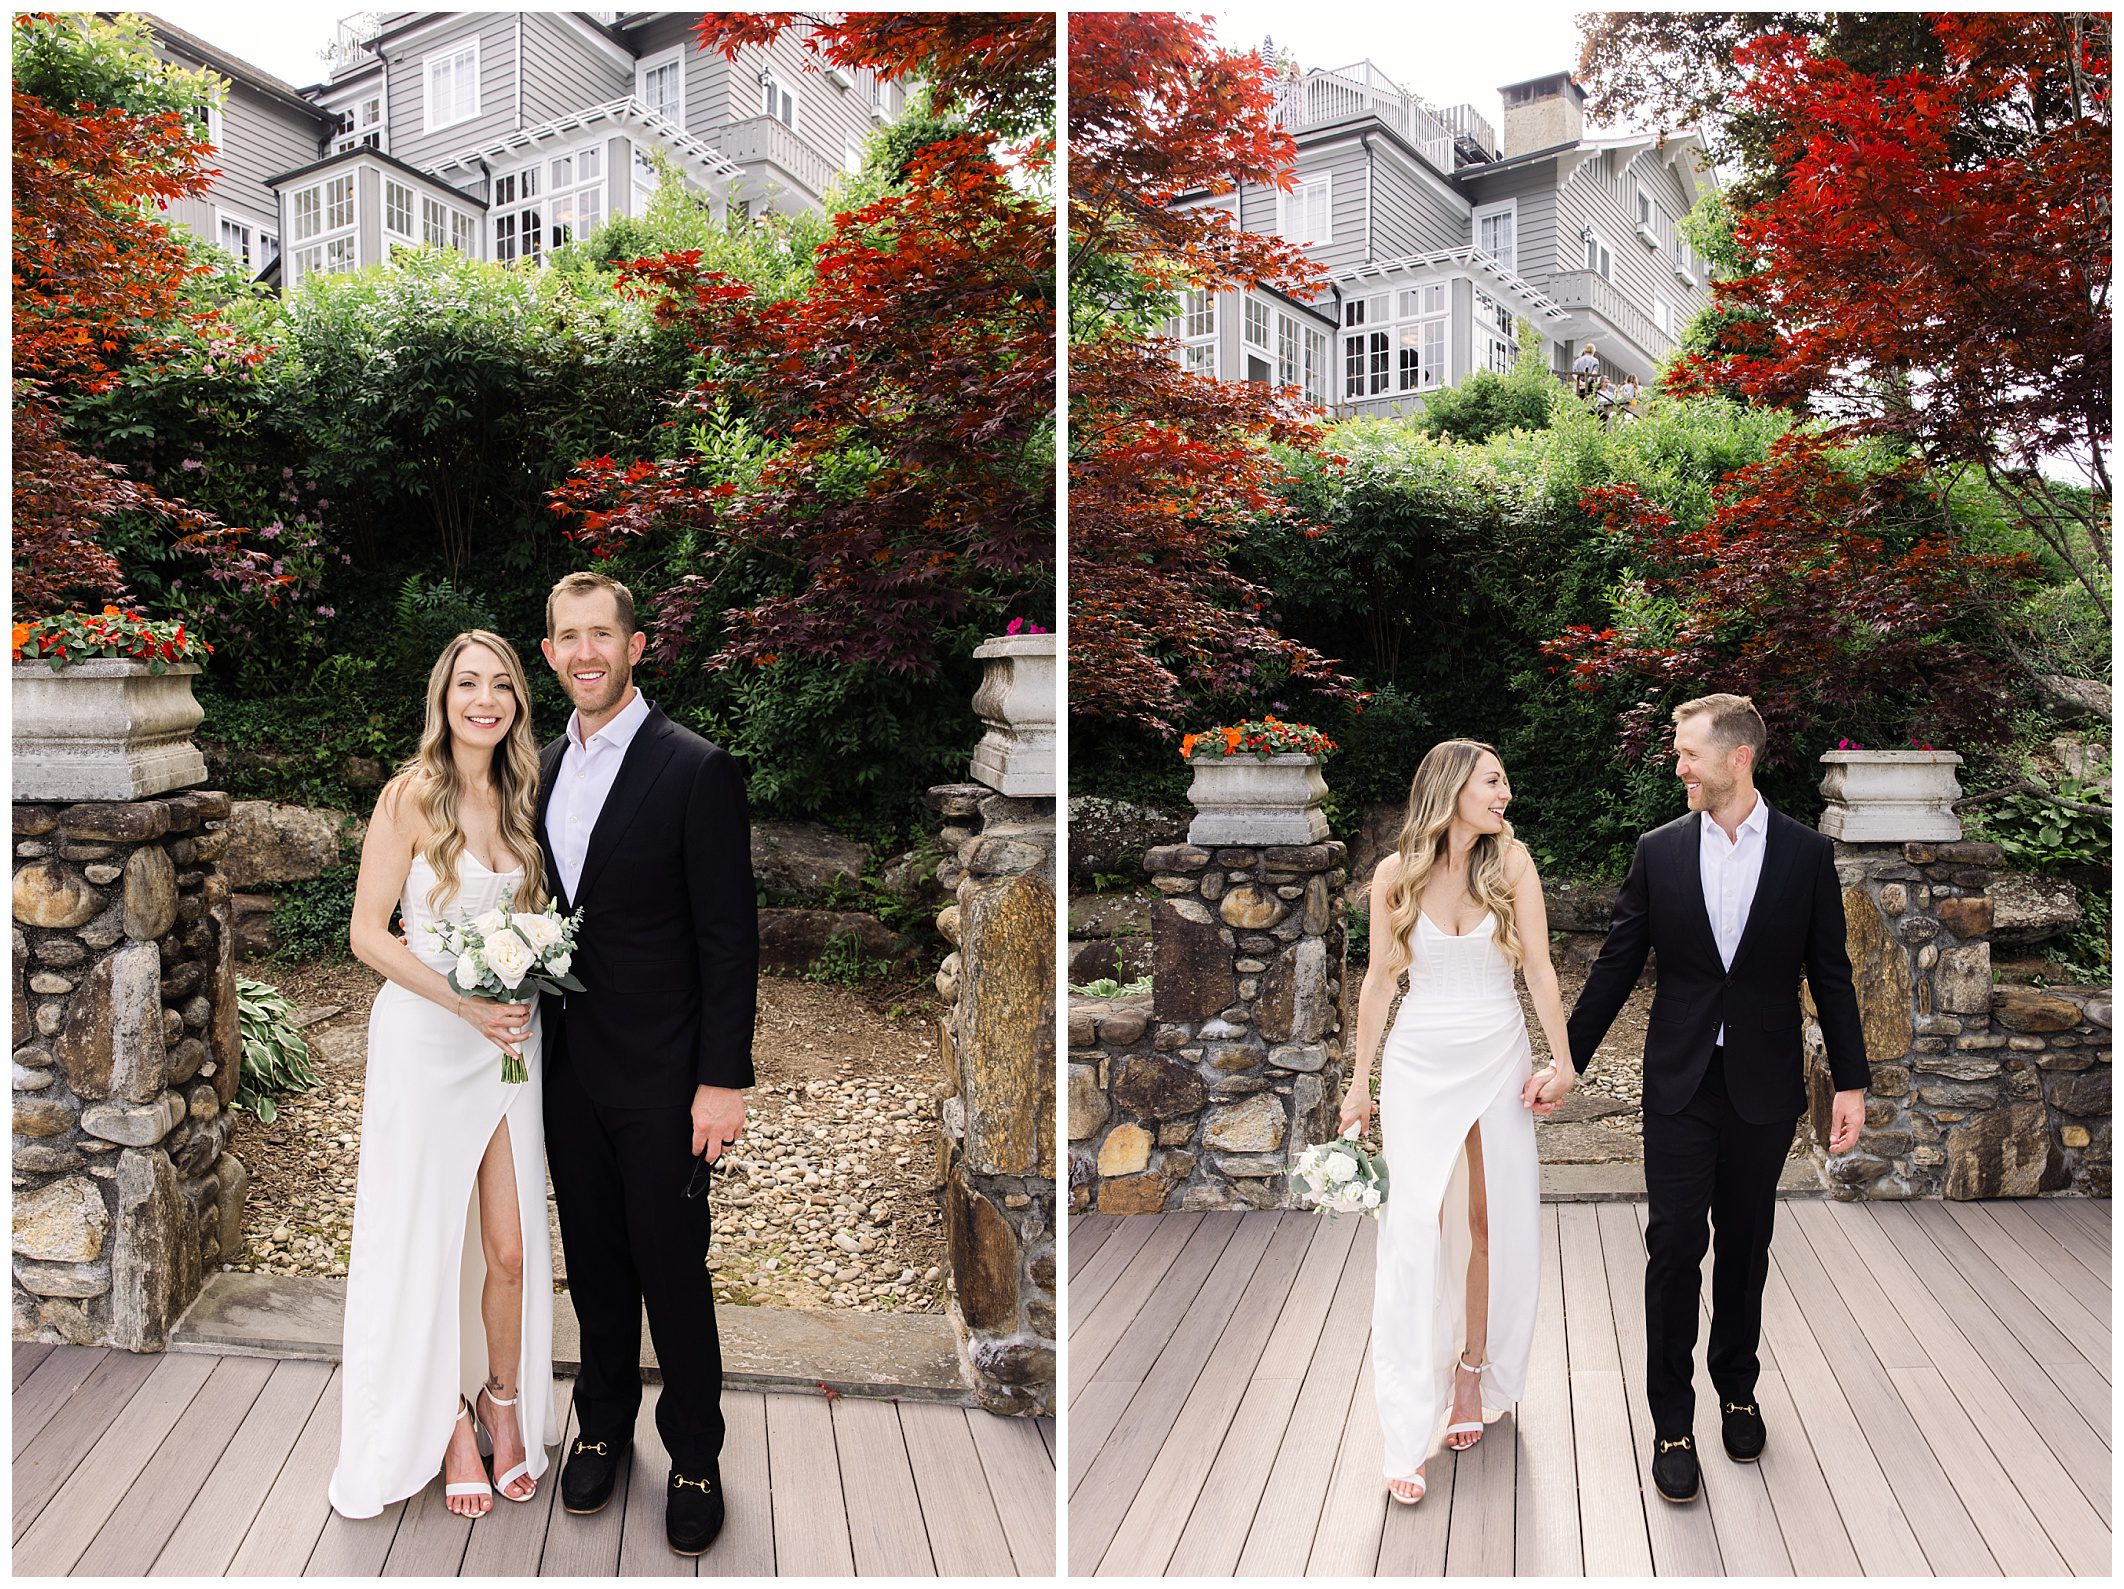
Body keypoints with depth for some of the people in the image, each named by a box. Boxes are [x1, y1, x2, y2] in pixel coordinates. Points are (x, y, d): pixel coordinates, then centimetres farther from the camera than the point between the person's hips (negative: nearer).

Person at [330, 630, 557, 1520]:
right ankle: (447, 1418, 27)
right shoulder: (412, 796, -8)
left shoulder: (521, 800, 7)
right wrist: (467, 1004, -16)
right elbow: (367, 933, -9)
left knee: (512, 1247, 7)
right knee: (427, 1242, 8)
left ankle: (504, 1400, 29)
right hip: (424, 1038, -4)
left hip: (510, 1043, 4)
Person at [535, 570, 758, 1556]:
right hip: (568, 1068, 5)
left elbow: (729, 938, -14)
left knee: (673, 1270, 6)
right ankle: (603, 1423, 38)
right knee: (593, 1259, 18)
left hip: (661, 1077, -5)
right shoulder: (543, 770, 7)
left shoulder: (696, 769, -13)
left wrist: (724, 1079, -15)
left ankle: (694, 1456, 26)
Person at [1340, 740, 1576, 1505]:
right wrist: (1361, 1081, 3)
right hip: (1419, 1064, -1)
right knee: (1416, 1228, -5)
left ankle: (1473, 1371, 26)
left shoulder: (1511, 860, -1)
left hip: (1499, 1060, 2)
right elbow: (1380, 981, 2)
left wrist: (1563, 1061, -11)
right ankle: (1408, 1433, -1)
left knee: (1490, 1222, 6)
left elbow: (1539, 966, -2)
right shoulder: (1396, 873, -3)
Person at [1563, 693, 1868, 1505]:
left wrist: (1850, 1081, 1)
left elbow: (1830, 974, 2)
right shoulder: (1659, 850, -1)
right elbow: (1616, 965, 3)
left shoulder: (1806, 852, -2)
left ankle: (1737, 1390, 34)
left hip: (1763, 1085, 0)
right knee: (1674, 1246, -1)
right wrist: (1566, 1060, 2)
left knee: (1745, 1246, 13)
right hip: (1680, 1081, 0)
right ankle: (1672, 1422, 11)